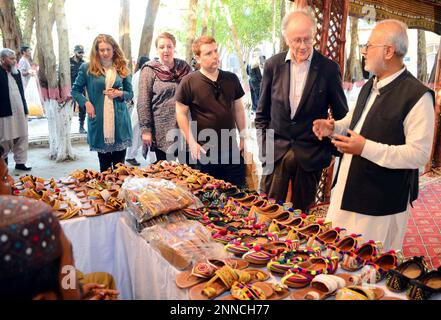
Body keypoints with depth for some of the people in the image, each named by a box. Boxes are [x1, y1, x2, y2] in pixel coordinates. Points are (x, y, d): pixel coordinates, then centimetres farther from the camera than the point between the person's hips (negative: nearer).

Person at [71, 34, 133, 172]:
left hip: (119, 120, 1)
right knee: (104, 164, 9)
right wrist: (86, 103, -6)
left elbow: (130, 93, 15)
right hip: (99, 120, -1)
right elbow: (75, 90, 10)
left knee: (120, 164, 3)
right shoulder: (87, 68, 2)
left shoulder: (121, 68, 8)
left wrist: (120, 93, -6)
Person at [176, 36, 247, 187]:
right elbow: (181, 113, -5)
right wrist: (192, 143, -11)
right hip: (204, 151, -3)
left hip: (231, 148, 4)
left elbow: (238, 108, 14)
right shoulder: (189, 82, -6)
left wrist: (243, 136, 11)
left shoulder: (231, 79, 6)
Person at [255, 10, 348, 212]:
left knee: (301, 212, 12)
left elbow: (341, 115, 4)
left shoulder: (329, 69, -6)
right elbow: (262, 113, 8)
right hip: (276, 151, 2)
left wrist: (333, 149, 3)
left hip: (310, 155, -1)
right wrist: (263, 146, 3)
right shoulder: (273, 65, 0)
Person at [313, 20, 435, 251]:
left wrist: (366, 148, -28)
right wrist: (334, 127, 3)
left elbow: (419, 154, -21)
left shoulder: (417, 96, -18)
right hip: (347, 192, 8)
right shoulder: (369, 87, 9)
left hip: (380, 205, -8)